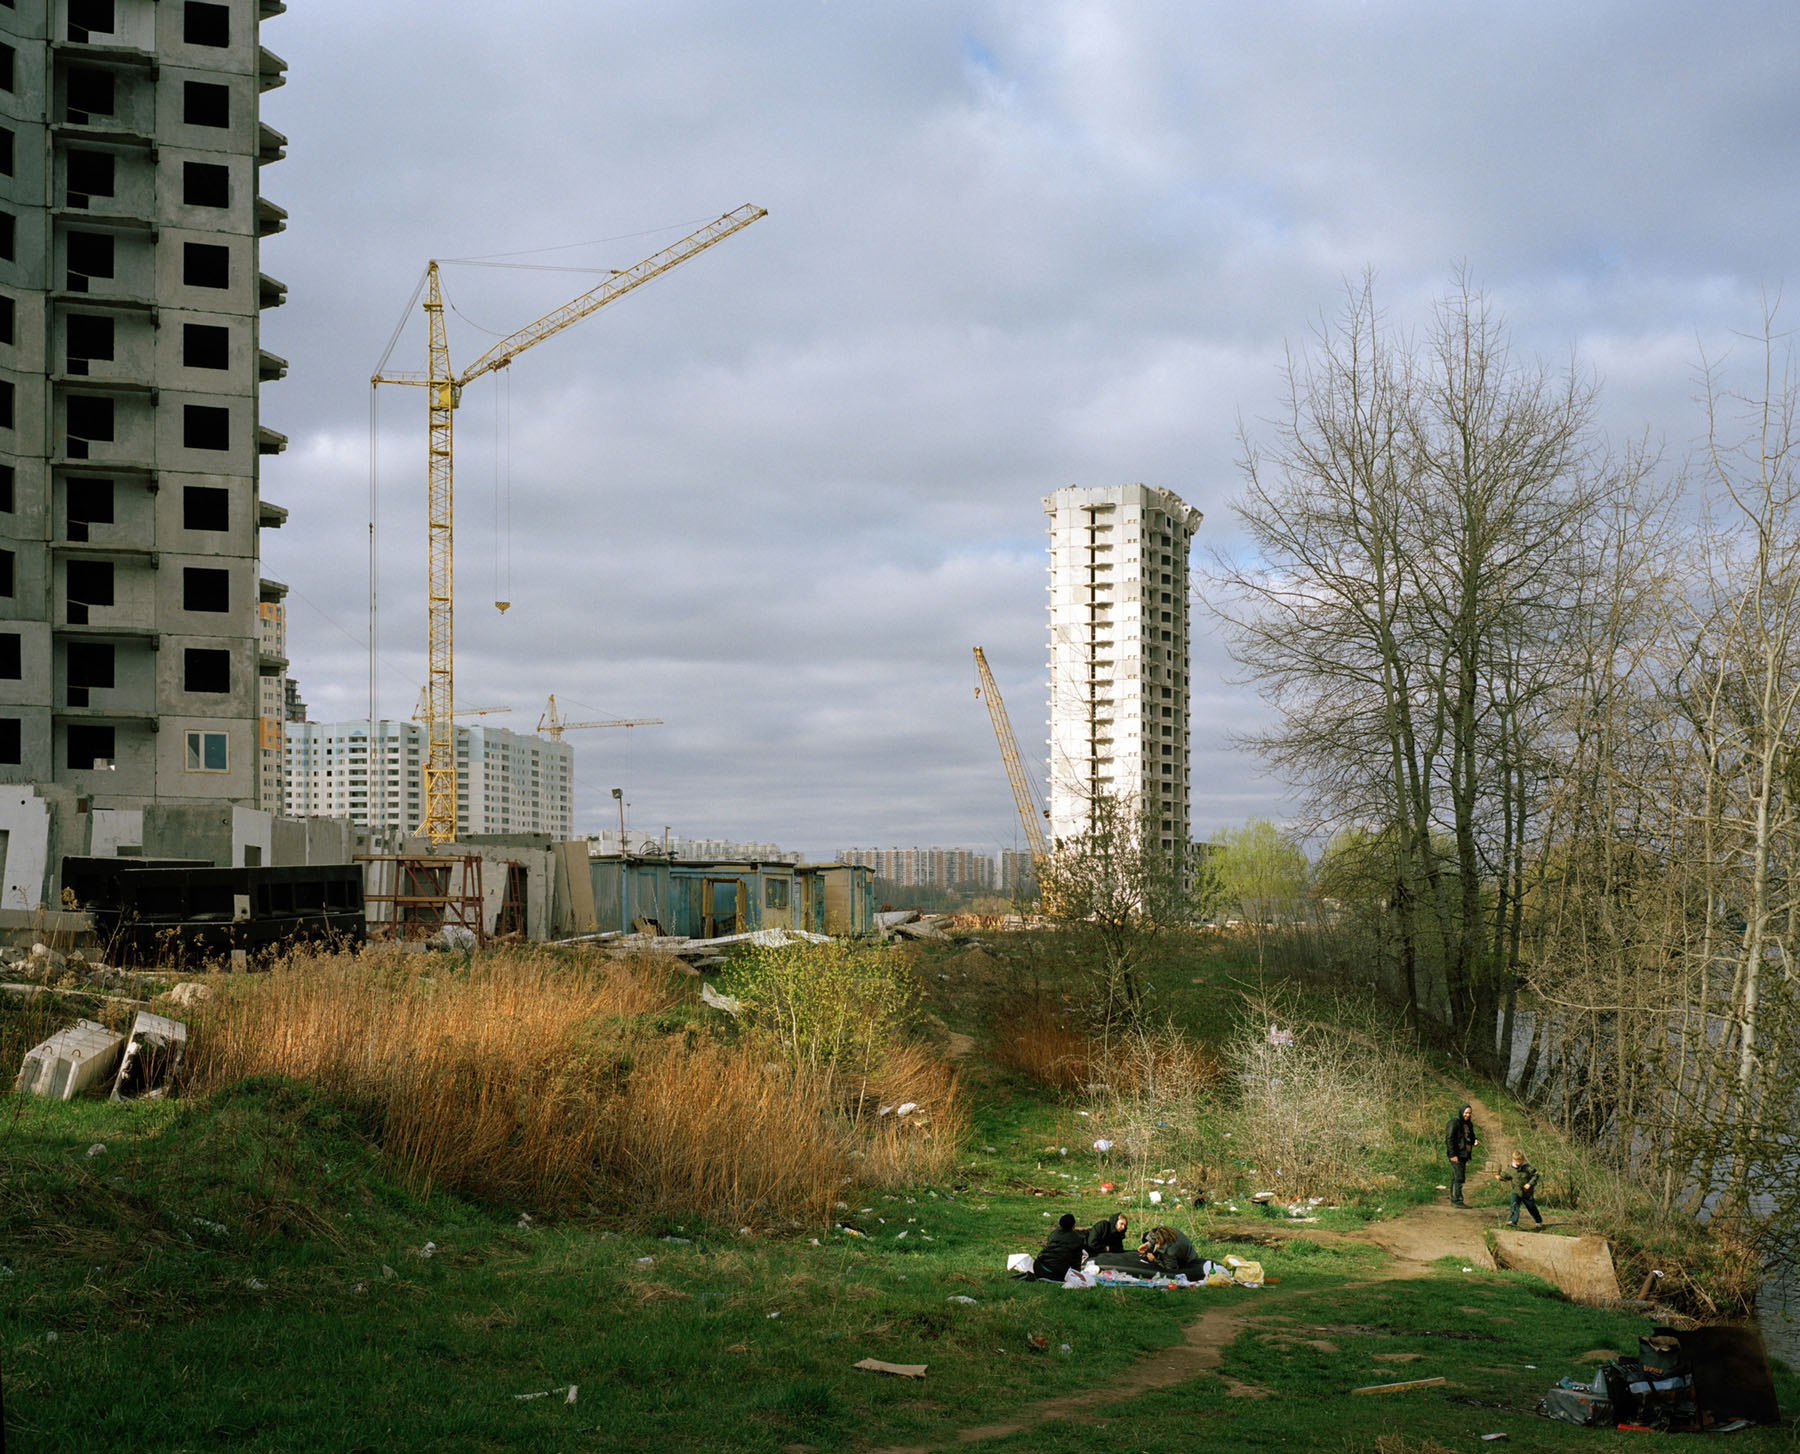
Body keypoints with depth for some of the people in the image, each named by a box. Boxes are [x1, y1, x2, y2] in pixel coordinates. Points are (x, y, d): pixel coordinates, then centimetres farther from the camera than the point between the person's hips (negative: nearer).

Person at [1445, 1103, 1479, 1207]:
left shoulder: (1468, 1124, 15)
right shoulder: (1454, 1122, -12)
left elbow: (1471, 1136, 26)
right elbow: (1449, 1139, -17)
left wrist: (1475, 1140, 1)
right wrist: (1452, 1154, -22)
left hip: (1464, 1155, 9)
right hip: (1456, 1155, -9)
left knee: (1455, 1178, 12)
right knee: (1459, 1178, -12)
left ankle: (1453, 1200, 16)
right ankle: (1457, 1200, -12)